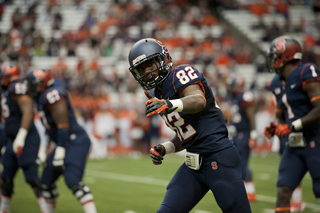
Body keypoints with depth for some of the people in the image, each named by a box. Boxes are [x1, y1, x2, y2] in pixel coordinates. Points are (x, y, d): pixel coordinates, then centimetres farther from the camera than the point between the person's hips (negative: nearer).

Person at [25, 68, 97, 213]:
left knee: (72, 180, -24)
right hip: (65, 143, 11)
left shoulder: (52, 95, -16)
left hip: (75, 142, -11)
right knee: (47, 179, 16)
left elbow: (63, 125, -21)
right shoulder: (41, 98, 16)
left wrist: (59, 153, -22)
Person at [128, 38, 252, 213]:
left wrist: (170, 105, -48)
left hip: (219, 157, -8)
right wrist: (164, 149, 5)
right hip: (193, 164, 8)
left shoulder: (180, 74, -8)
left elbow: (199, 100, -31)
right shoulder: (158, 96, 16)